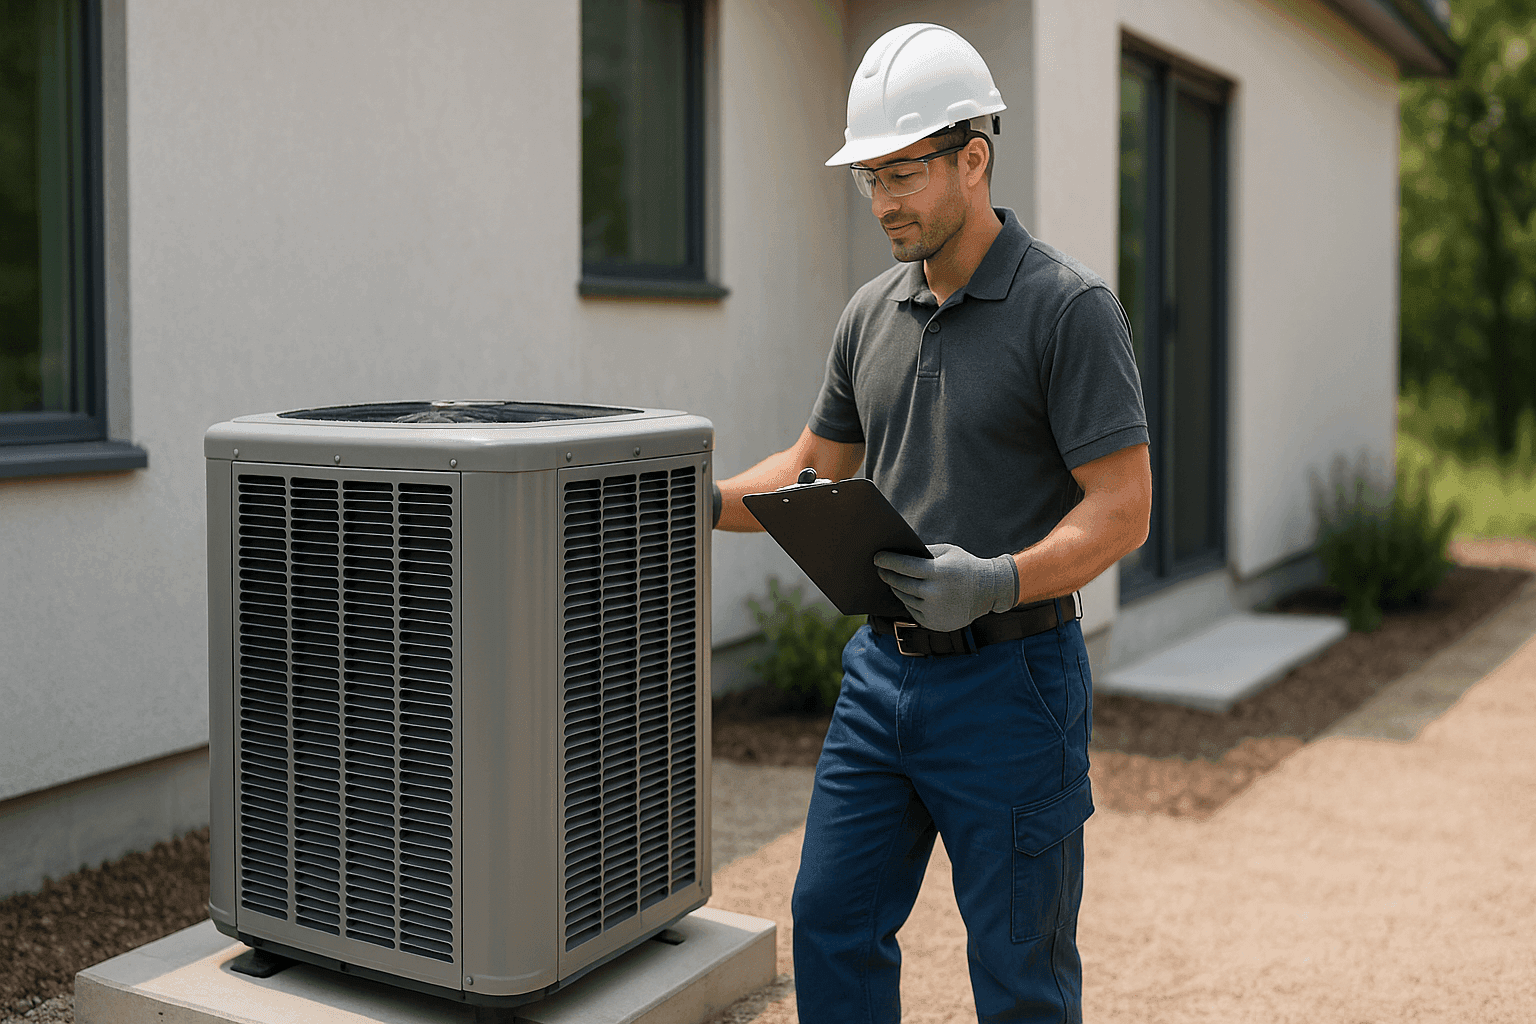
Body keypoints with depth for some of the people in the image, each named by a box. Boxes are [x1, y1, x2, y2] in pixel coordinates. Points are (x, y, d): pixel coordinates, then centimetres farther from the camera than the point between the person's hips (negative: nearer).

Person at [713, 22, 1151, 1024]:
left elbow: (1122, 508, -16)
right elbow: (812, 470, 18)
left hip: (1010, 676, -6)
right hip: (883, 668, 6)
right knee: (833, 925, 12)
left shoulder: (1068, 306, -11)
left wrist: (999, 581, -30)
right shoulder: (872, 314, 9)